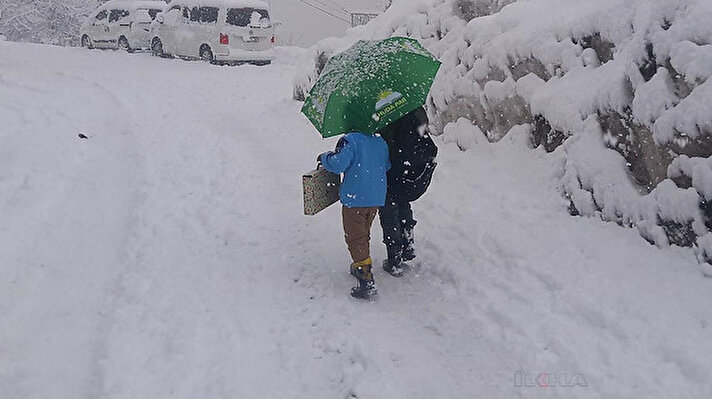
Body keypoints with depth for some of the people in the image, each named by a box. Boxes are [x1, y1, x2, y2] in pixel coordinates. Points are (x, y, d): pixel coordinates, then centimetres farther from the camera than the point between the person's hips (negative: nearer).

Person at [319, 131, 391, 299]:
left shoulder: (350, 140, -14)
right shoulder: (380, 141, 7)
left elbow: (338, 164, -23)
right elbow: (387, 166, 16)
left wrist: (324, 157, -4)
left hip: (355, 198, -7)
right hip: (377, 198, 7)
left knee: (355, 238, -2)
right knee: (364, 234, 24)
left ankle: (366, 280, -9)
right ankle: (360, 266, 39)